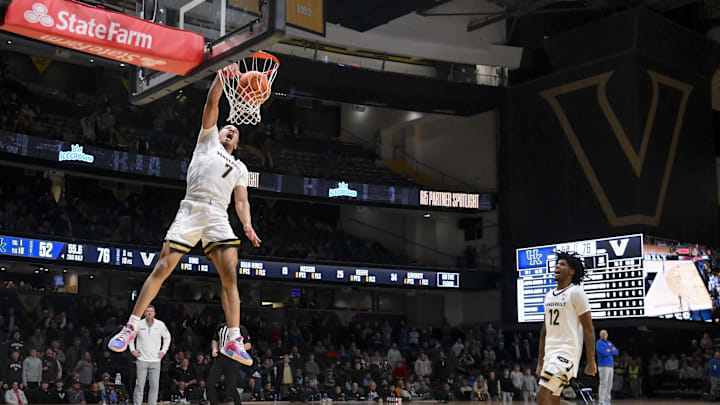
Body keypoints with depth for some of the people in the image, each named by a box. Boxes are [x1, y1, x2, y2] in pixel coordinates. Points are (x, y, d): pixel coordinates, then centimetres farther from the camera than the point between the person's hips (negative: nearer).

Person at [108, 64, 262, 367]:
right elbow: (212, 104, 9)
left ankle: (233, 341, -12)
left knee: (230, 276, -12)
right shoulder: (208, 138, 21)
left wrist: (247, 224, -4)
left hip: (219, 218, 3)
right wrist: (221, 76, -2)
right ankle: (131, 327, -2)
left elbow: (241, 200, 15)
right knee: (162, 268, -9)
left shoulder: (240, 168, 27)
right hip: (192, 210, -3)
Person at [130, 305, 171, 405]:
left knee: (155, 386, 1)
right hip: (142, 360, -1)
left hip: (155, 360, 1)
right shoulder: (138, 324, -2)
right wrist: (132, 350, 7)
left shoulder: (160, 325, 2)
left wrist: (163, 351, 9)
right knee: (139, 386, -3)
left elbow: (167, 337, 17)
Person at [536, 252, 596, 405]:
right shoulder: (549, 295, 16)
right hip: (550, 352, 8)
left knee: (543, 392, -19)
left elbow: (589, 329, -9)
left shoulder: (575, 292, -7)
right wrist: (540, 362, 17)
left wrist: (591, 362, -14)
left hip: (567, 352, -8)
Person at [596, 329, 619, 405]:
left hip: (610, 366, 8)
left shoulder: (609, 343, 20)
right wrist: (612, 351, -2)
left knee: (609, 385, 6)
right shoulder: (599, 343, -3)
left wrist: (609, 351, -7)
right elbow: (603, 353, -18)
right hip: (603, 366, -8)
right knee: (603, 384, -13)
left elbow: (616, 352, 11)